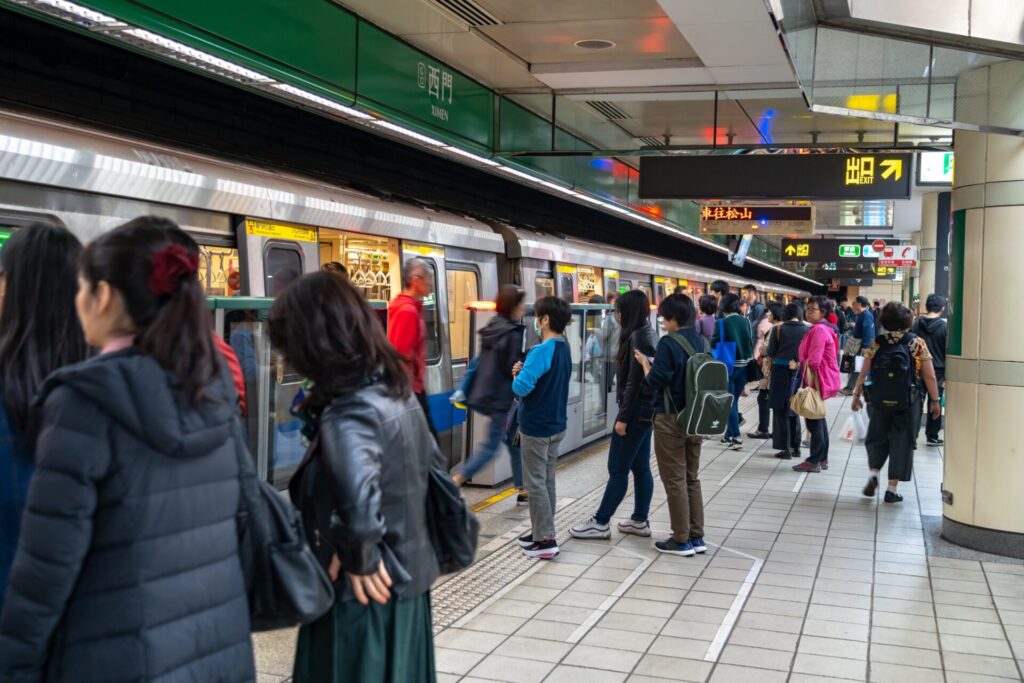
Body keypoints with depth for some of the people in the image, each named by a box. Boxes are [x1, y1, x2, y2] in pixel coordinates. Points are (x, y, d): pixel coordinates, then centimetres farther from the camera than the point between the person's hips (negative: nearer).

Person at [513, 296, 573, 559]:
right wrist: (525, 372, 1)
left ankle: (546, 540, 2)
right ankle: (541, 532, 25)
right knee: (547, 480, 16)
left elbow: (521, 388, -27)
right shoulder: (564, 349, 8)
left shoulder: (541, 351, -21)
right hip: (556, 425, 9)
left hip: (536, 428, -9)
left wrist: (517, 375, -5)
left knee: (535, 483, -1)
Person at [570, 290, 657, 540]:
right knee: (640, 467, 12)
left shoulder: (637, 337, -17)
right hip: (646, 409, 10)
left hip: (636, 410, -10)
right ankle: (640, 521, 18)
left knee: (617, 469, -3)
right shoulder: (649, 335, 12)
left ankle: (600, 523, 3)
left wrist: (623, 417, -18)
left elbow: (634, 381, -21)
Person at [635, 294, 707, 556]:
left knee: (675, 480, 1)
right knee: (692, 478, 15)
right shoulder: (703, 342, 7)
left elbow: (656, 381, -17)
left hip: (671, 419, -7)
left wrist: (644, 362, 0)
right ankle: (697, 537, 18)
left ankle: (681, 540, 6)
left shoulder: (668, 343, -16)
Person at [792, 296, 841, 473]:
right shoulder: (819, 328, 15)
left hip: (817, 380, -11)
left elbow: (814, 360, -23)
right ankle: (822, 459, 23)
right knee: (818, 419, 16)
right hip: (818, 380, 11)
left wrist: (809, 383, -18)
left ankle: (814, 461, 1)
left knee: (814, 420, -5)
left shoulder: (819, 330, -18)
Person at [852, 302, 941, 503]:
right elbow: (929, 376, -5)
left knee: (877, 438, 20)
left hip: (880, 402, 1)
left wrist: (856, 395, 9)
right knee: (902, 442, 8)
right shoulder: (917, 344, -5)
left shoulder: (876, 344, -2)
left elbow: (864, 373, -2)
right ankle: (892, 489, 9)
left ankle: (873, 473, 1)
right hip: (908, 403, -1)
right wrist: (935, 400, 4)